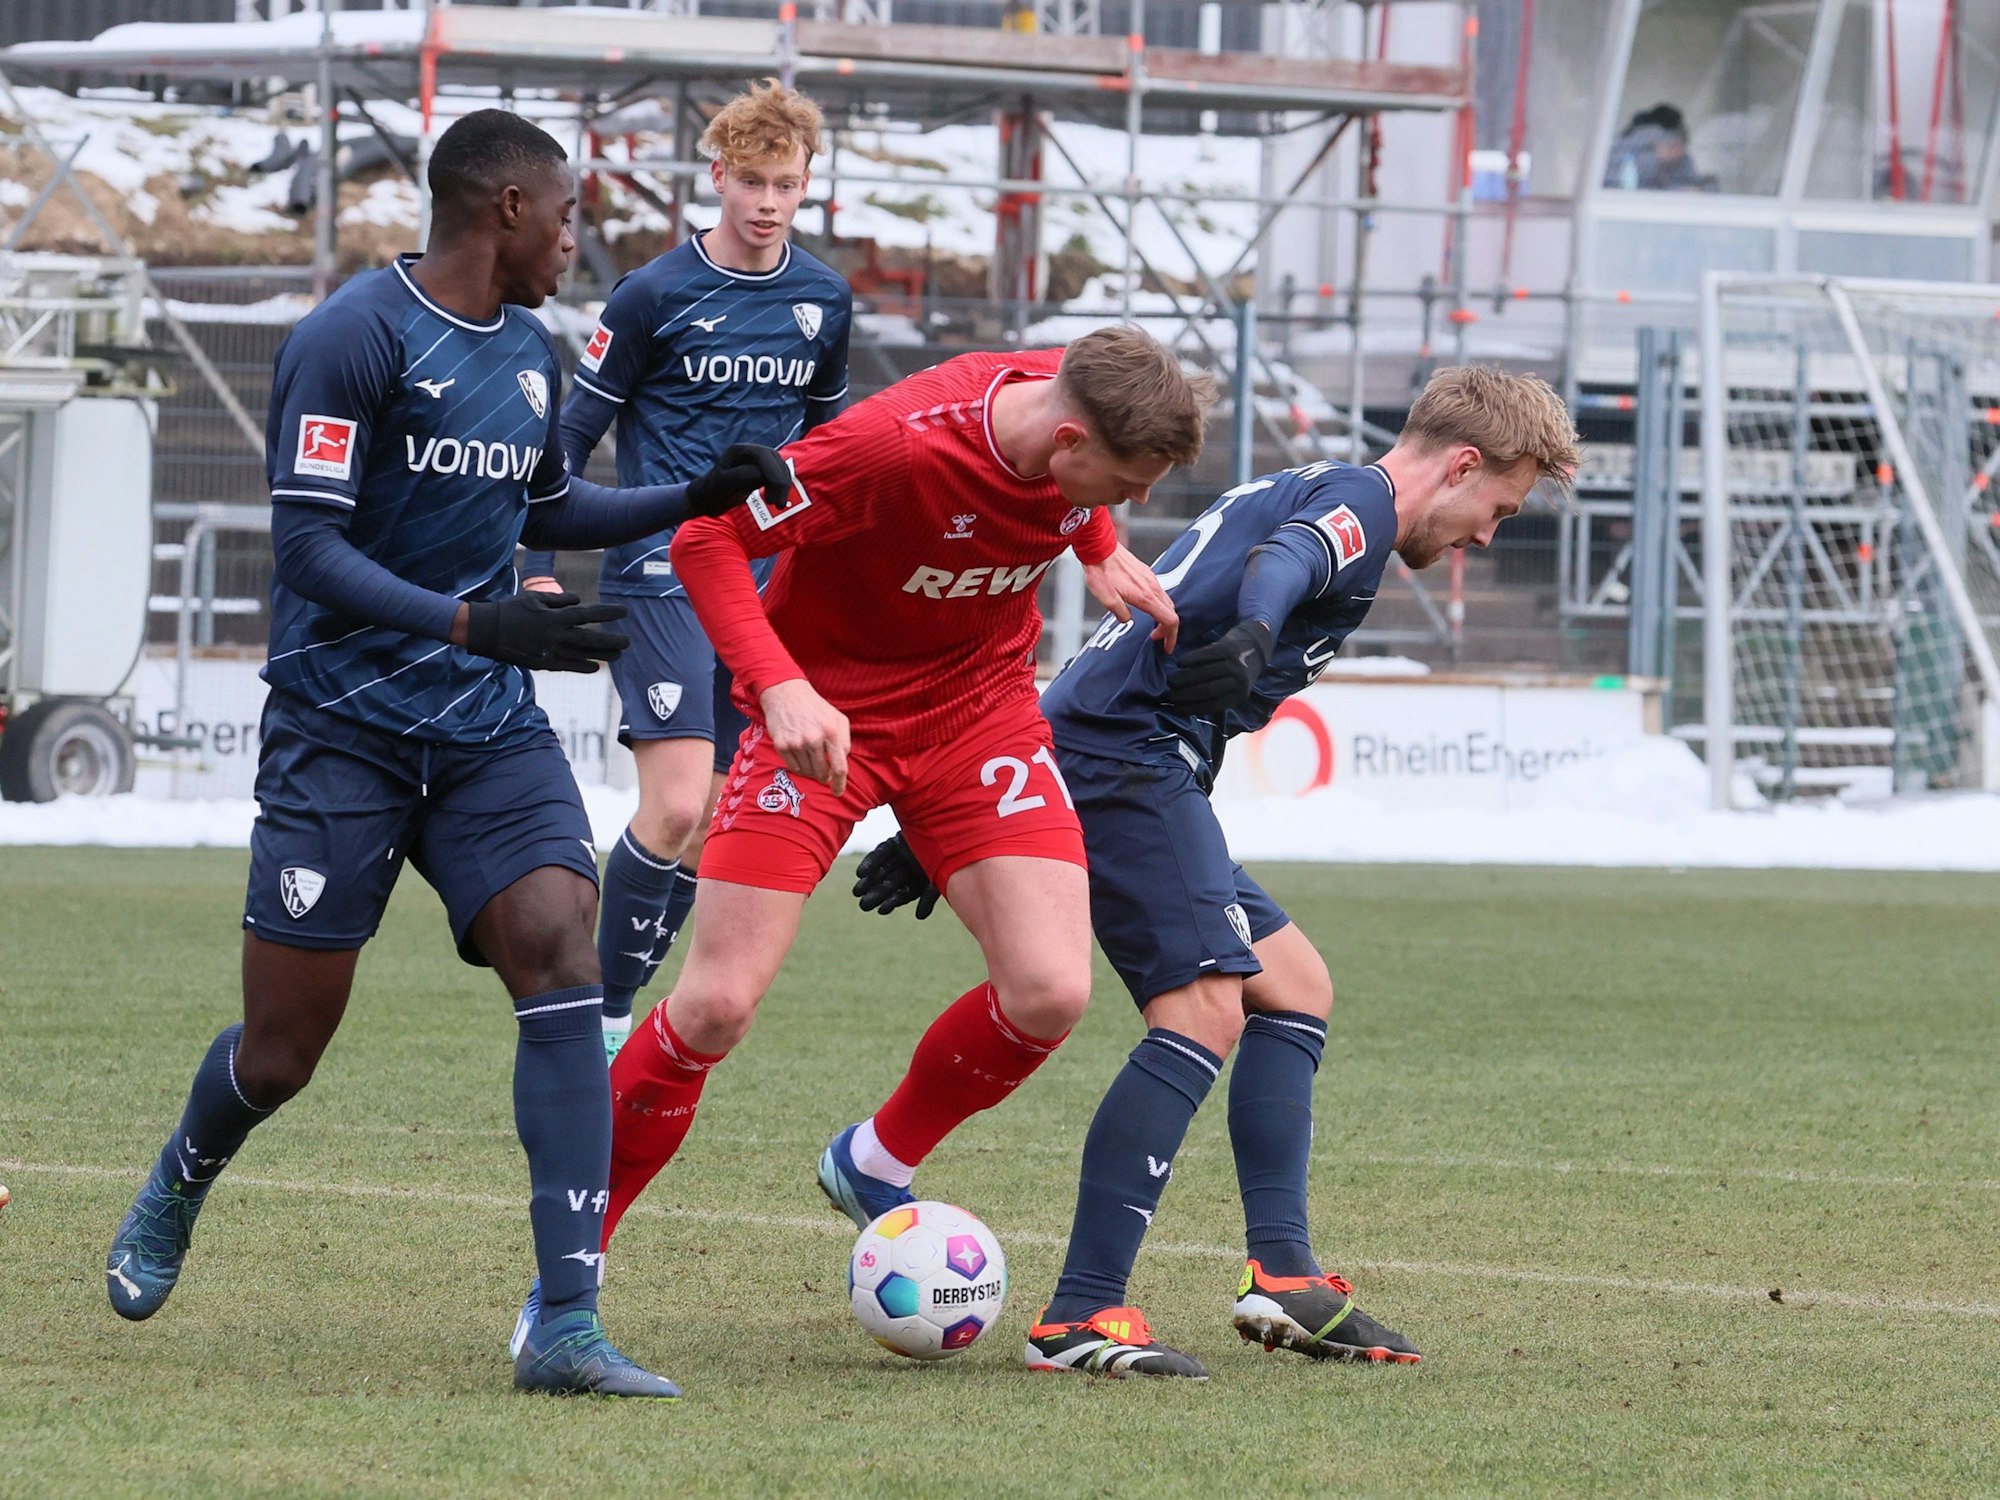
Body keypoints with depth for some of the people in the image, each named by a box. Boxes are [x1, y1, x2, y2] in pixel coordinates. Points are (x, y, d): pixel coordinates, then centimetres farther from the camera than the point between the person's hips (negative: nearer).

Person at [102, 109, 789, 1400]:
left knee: (562, 951, -18)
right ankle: (175, 1194, 38)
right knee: (282, 1049, 0)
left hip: (490, 732, 6)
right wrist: (481, 626, -29)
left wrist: (696, 501, 16)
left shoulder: (531, 351, 11)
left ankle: (569, 1327, -21)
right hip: (341, 730, -6)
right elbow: (307, 546, -19)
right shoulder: (353, 339, -14)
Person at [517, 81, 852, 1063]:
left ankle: (616, 1017, 12)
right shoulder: (655, 294, -6)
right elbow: (574, 433, 0)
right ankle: (603, 1010, -6)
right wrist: (540, 569, -6)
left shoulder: (824, 301, 8)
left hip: (766, 584, 5)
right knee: (677, 806, -17)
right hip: (662, 570, -5)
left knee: (711, 824, 3)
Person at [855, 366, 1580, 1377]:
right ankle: (1079, 1317, -25)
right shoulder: (1360, 501, 1)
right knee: (1205, 1008, -19)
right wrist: (1253, 635, -49)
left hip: (1085, 754, 11)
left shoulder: (1293, 492, 31)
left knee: (1294, 984, 15)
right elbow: (1282, 561, -24)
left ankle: (1281, 1274, 8)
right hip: (1129, 753, -11)